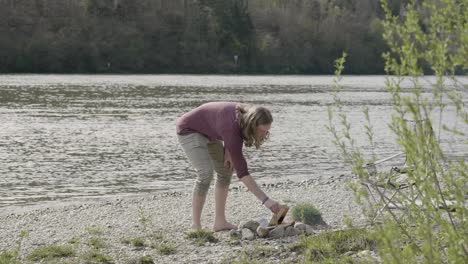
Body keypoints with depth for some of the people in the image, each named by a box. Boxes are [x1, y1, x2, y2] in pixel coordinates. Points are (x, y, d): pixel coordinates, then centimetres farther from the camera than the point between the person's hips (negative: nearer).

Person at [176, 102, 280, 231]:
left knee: (225, 170, 3)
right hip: (189, 130, -9)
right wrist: (265, 200, -42)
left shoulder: (246, 115, -17)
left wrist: (229, 150, -9)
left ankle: (220, 222, 7)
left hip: (207, 132, 9)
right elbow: (241, 171, -40)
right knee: (206, 173, -23)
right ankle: (196, 225, -13)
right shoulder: (231, 127, -39)